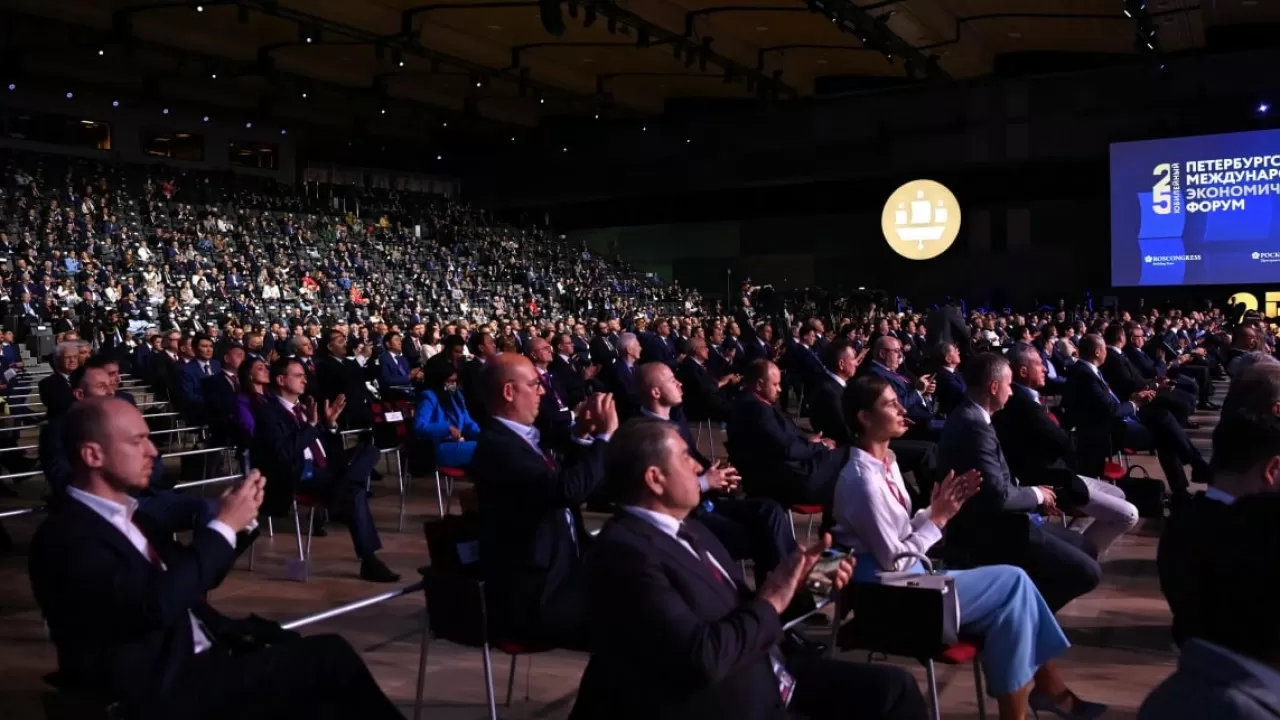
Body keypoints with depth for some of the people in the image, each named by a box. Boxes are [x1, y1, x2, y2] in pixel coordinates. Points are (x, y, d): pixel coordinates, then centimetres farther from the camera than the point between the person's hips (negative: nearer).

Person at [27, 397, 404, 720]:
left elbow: (191, 582, 18)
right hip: (159, 688, -8)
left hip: (197, 657, 8)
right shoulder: (64, 536, -15)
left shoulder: (129, 511, 12)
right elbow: (155, 605, -27)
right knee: (331, 658, -14)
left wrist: (236, 522, 1)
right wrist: (223, 527, -19)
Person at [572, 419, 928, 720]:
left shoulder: (685, 527, 8)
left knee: (894, 687, 7)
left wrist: (795, 582, -3)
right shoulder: (625, 552, -21)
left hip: (763, 673, 9)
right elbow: (703, 658, -27)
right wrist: (769, 603, -13)